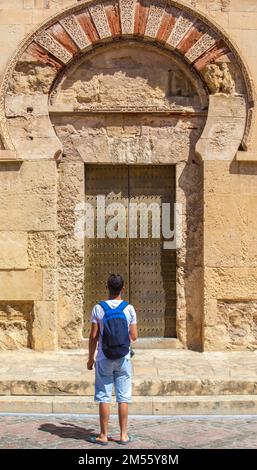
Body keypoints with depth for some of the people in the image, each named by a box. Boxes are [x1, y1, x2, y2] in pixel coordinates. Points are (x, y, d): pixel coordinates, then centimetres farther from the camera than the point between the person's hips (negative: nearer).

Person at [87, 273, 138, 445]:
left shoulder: (98, 308, -6)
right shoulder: (129, 309, -3)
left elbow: (94, 336, -6)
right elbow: (134, 336, -1)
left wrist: (90, 358, 5)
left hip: (104, 360, -1)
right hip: (123, 359, 1)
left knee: (104, 398, 5)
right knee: (123, 398, 7)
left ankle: (103, 435, 10)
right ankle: (124, 435, 12)